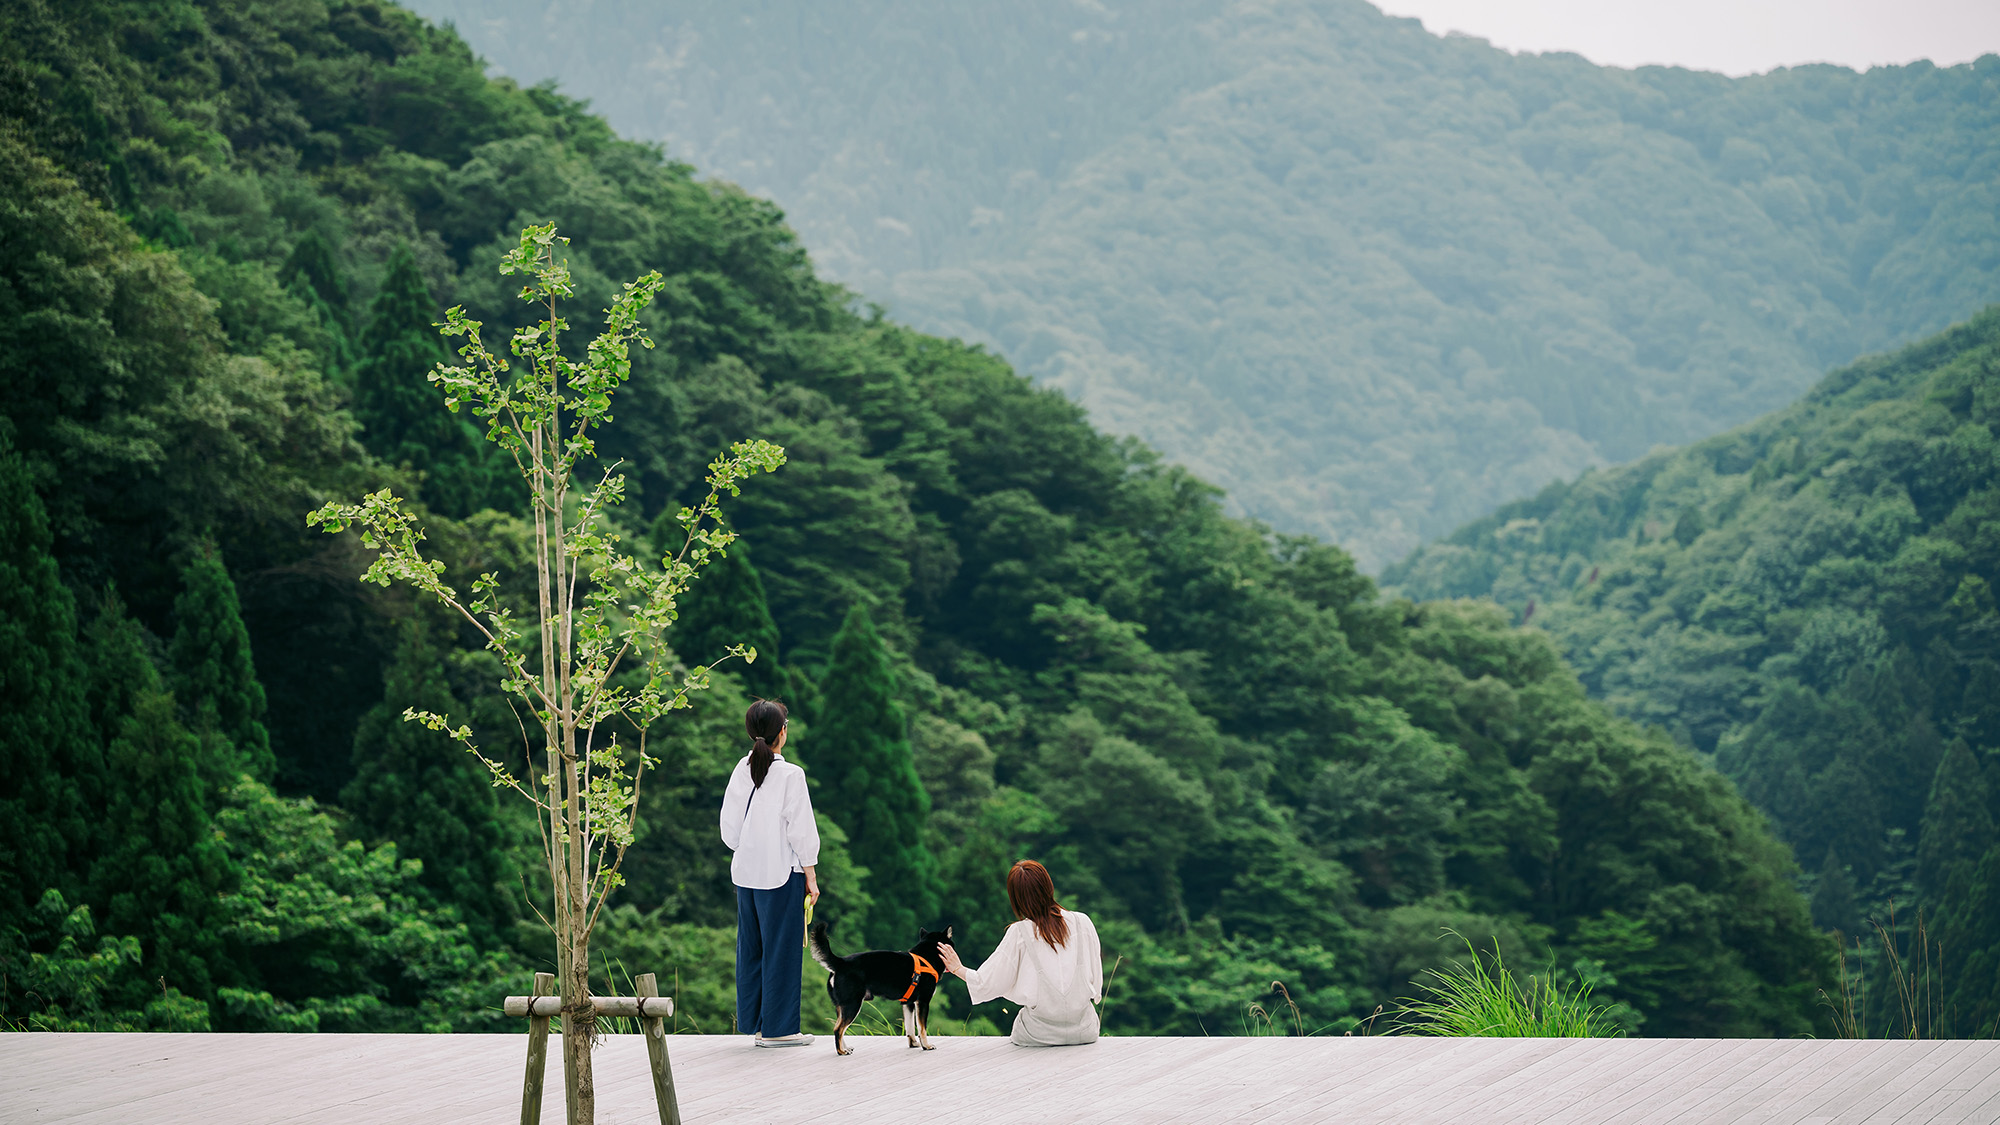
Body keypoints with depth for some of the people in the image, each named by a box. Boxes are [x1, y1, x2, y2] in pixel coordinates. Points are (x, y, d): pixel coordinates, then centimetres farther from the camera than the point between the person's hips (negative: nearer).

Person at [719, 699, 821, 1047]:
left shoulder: (742, 770, 3)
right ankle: (777, 1028, 4)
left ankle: (754, 1023, 18)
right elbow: (801, 831, -10)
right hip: (781, 873, -6)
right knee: (780, 948, 1)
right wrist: (810, 876, -3)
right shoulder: (790, 775, -13)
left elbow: (729, 828, 7)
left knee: (751, 948, 12)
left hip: (746, 872, 6)